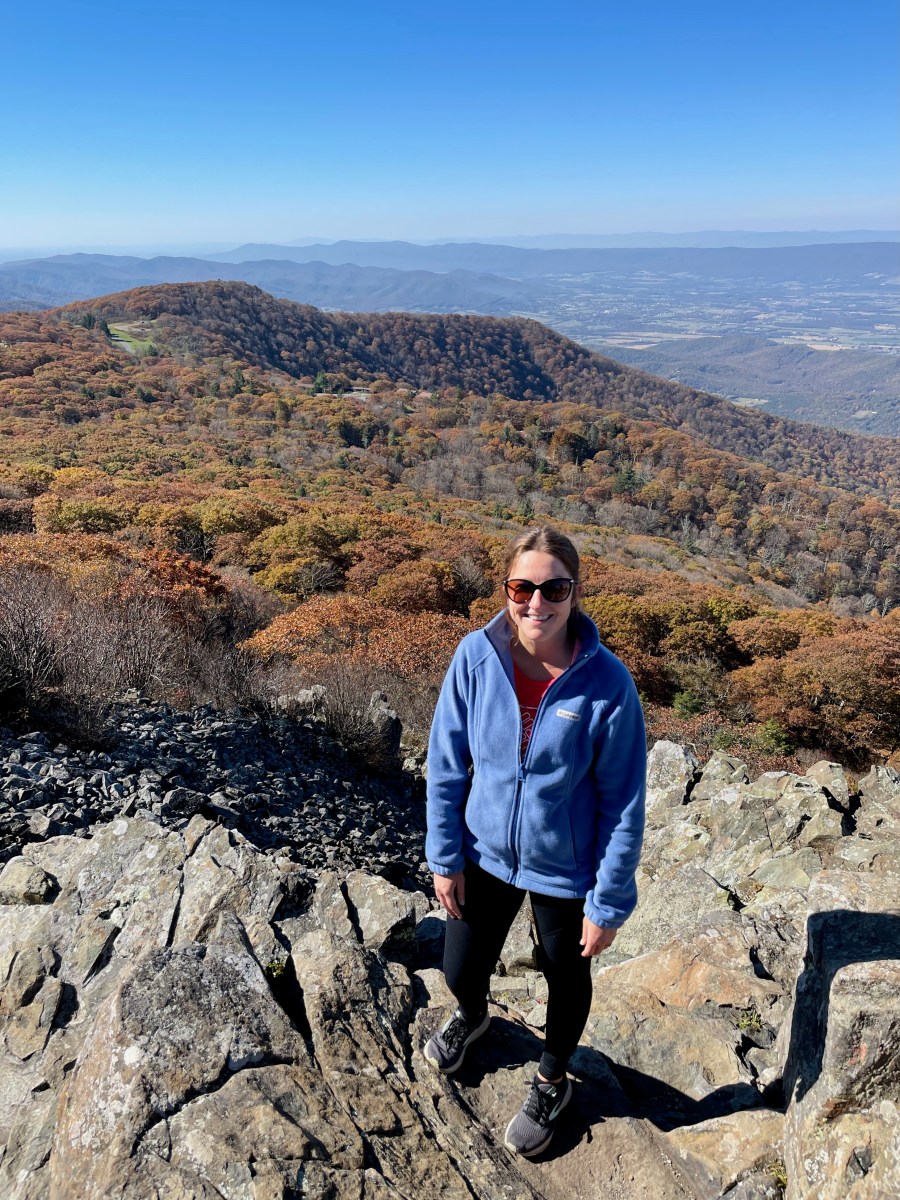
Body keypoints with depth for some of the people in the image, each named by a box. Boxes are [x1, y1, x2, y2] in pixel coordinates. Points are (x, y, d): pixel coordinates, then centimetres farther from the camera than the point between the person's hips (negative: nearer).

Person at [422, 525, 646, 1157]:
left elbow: (624, 802, -15)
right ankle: (473, 1015, 59)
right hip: (486, 854, 2)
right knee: (461, 971, 19)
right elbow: (447, 762, -7)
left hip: (566, 870, -2)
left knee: (566, 981, 22)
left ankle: (552, 1084, 54)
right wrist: (445, 856, -2)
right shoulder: (476, 656, -19)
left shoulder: (608, 682, -25)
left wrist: (609, 903, -9)